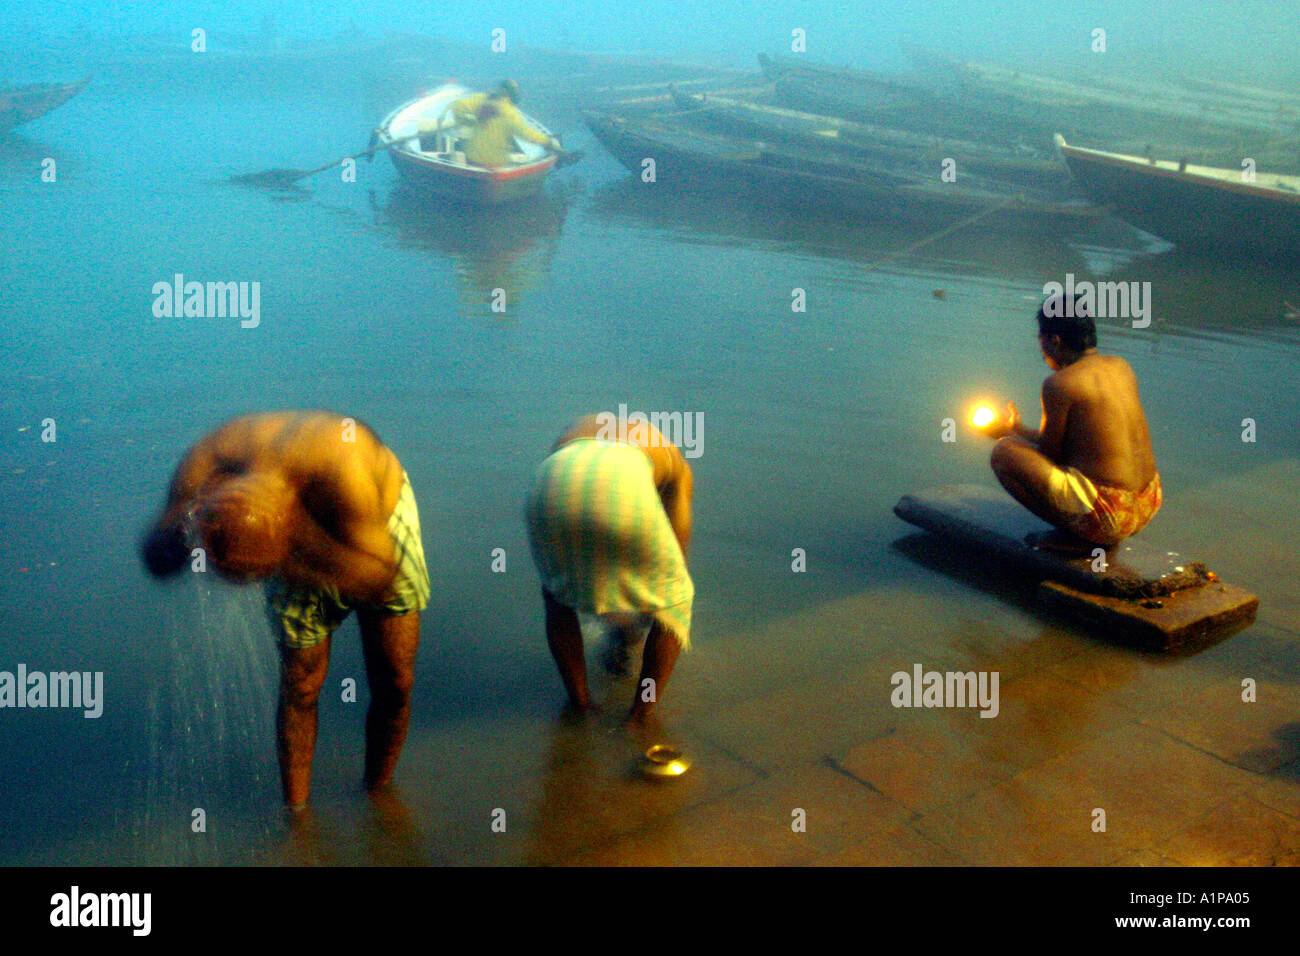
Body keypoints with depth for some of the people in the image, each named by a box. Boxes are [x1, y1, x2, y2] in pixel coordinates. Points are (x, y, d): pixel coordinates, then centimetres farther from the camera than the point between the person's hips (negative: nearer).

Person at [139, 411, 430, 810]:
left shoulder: (340, 475, -47)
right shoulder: (204, 465, -34)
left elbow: (380, 580, -41)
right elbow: (156, 560, -22)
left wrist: (305, 546, -53)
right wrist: (190, 522, -43)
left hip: (381, 526, -2)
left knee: (393, 684, 0)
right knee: (299, 687, 1)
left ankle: (378, 796, 26)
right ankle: (295, 814, 21)